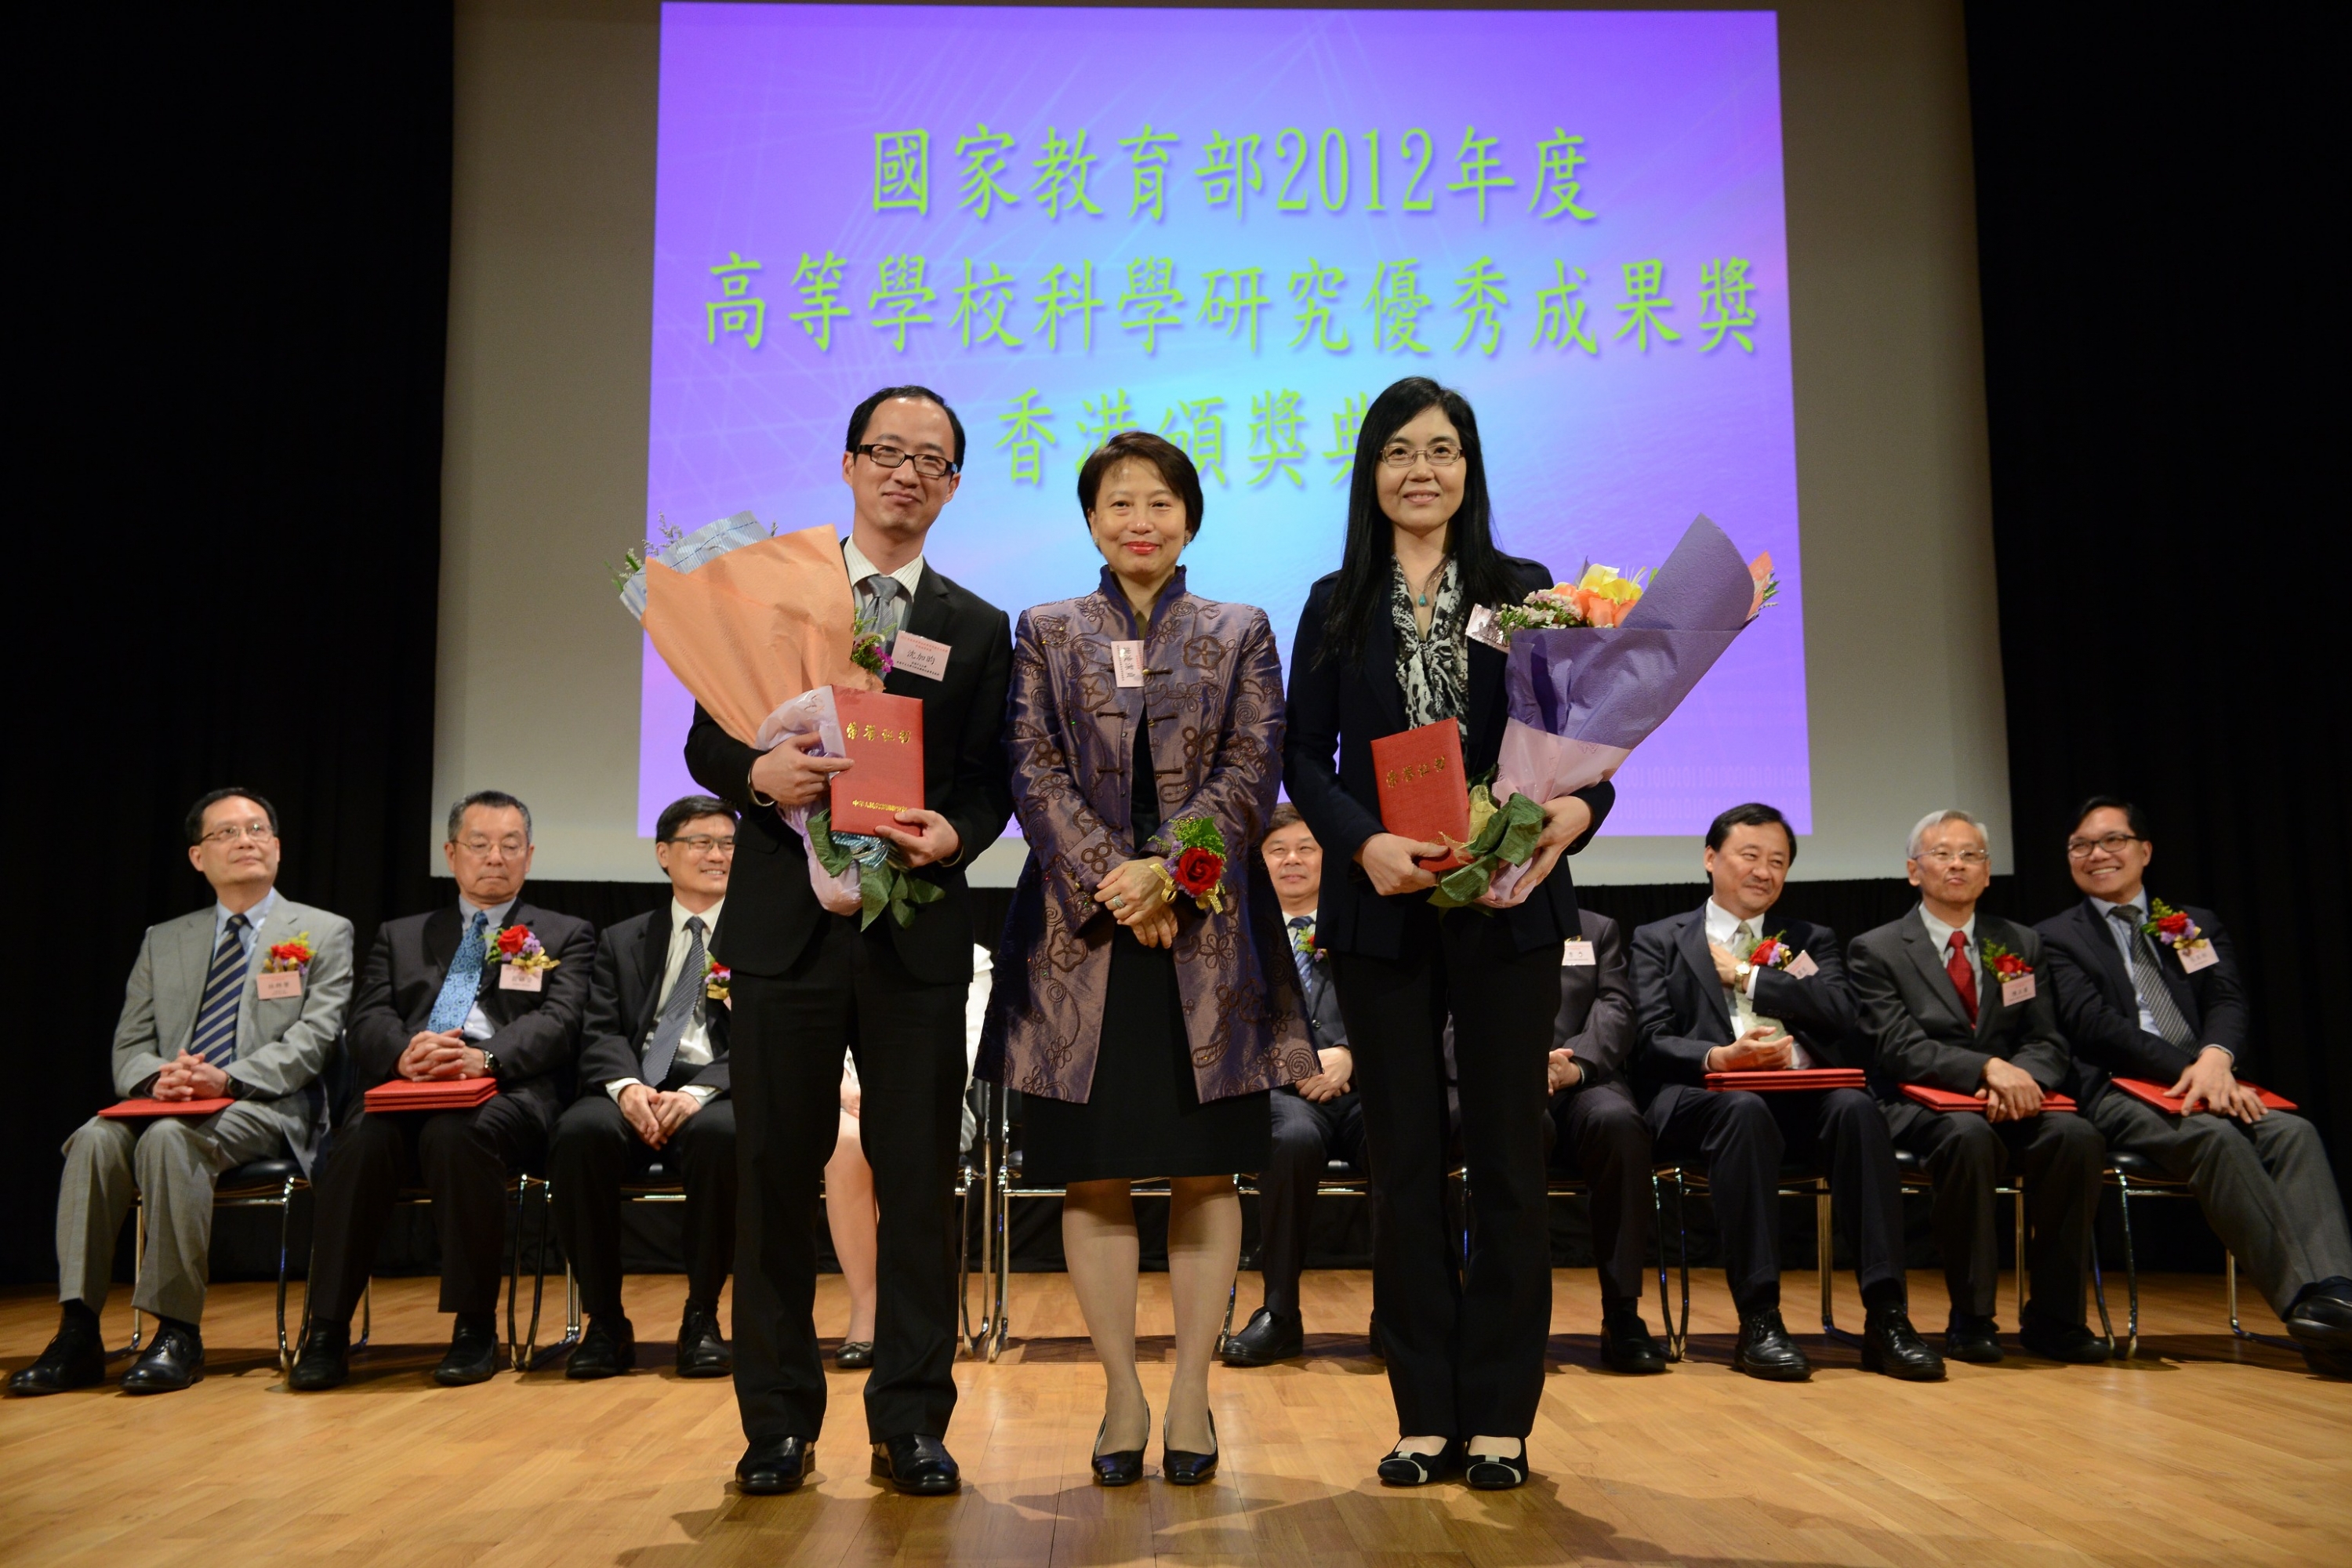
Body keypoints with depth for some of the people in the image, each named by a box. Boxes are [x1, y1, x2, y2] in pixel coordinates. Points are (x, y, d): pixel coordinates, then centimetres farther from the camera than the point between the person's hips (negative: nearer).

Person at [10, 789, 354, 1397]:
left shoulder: (323, 933, 9)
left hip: (267, 1107, -4)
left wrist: (228, 1079, -20)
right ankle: (78, 1333, -27)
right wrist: (157, 1077, -11)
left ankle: (178, 1332, -28)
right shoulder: (163, 941, 21)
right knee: (96, 1137, -28)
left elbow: (315, 1038, -4)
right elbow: (129, 1048, 14)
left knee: (169, 1138, -34)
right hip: (171, 1103, 4)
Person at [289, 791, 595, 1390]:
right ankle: (326, 1330, -23)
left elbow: (556, 1023, 1)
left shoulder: (566, 936, 19)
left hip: (505, 1096, -2)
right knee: (361, 1138, -32)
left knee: (456, 1133, -36)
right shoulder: (400, 936, 28)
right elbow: (369, 1021, 11)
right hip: (406, 1091, 3)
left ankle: (475, 1328, -24)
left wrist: (485, 1057, -21)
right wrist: (404, 1051, -15)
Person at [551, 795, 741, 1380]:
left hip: (716, 1095, -2)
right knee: (580, 1132, -32)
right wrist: (627, 1086, -15)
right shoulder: (622, 941, 21)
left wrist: (699, 1093, -18)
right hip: (635, 1090, 2)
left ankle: (701, 1319, -19)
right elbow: (601, 1034, 9)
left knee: (722, 1135, -37)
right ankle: (605, 1321, -17)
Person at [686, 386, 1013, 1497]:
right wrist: (756, 772, -16)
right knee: (777, 1174, 5)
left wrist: (954, 831, -15)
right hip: (787, 922, 0)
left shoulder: (978, 630, 12)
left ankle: (910, 1424, 15)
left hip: (918, 932, 1)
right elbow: (706, 740, 6)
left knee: (918, 1180, 3)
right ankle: (779, 1422, 19)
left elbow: (992, 781, 6)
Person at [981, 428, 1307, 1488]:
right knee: (1093, 1176, 2)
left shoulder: (1239, 635, 10)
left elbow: (1251, 773, 0)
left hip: (1204, 934, 0)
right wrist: (1108, 879, -12)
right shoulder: (1044, 634, 11)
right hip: (1079, 930, 0)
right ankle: (1122, 1392, 14)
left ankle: (1190, 1392, 15)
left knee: (1205, 1172, 3)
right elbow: (1035, 773, 1)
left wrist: (1166, 868, -14)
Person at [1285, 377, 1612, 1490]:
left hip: (1507, 902, 0)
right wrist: (1364, 841, -15)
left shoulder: (1524, 593, 7)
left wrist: (1577, 809, -19)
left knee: (1506, 1151, 3)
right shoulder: (1337, 606, 9)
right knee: (1404, 1157, 5)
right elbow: (1304, 755, 3)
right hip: (1382, 907, 1)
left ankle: (1500, 1418, 13)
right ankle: (1426, 1416, 15)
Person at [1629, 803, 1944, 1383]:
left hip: (1800, 1098, 3)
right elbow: (1652, 1043, 1)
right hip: (1701, 1098, -2)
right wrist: (1718, 1058, -19)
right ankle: (1759, 1321, -34)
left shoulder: (1812, 940, 25)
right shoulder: (1658, 941, 16)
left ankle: (1886, 1317, -30)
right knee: (1744, 1108, -37)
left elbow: (1841, 1015, 4)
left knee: (1856, 1107, -31)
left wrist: (1748, 976, 2)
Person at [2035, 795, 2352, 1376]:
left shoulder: (2198, 925, 24)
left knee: (2294, 1132, -28)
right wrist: (2188, 1068, -18)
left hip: (2205, 1083, 4)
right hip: (2118, 1092, -4)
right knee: (2216, 1136, -33)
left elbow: (2229, 1005, 7)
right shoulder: (2056, 937, 11)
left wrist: (2215, 1058, -17)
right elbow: (2094, 1024, -4)